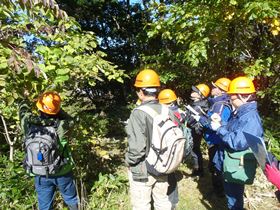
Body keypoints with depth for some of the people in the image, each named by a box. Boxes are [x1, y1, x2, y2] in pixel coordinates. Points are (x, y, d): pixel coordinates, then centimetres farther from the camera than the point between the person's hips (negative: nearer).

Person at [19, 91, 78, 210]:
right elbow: (68, 119, -3)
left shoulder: (28, 123, -19)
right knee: (71, 200, 24)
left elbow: (23, 110, 4)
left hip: (40, 175, 3)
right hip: (62, 173, -2)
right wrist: (55, 107, 0)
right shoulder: (61, 125, -27)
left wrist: (25, 97, 23)